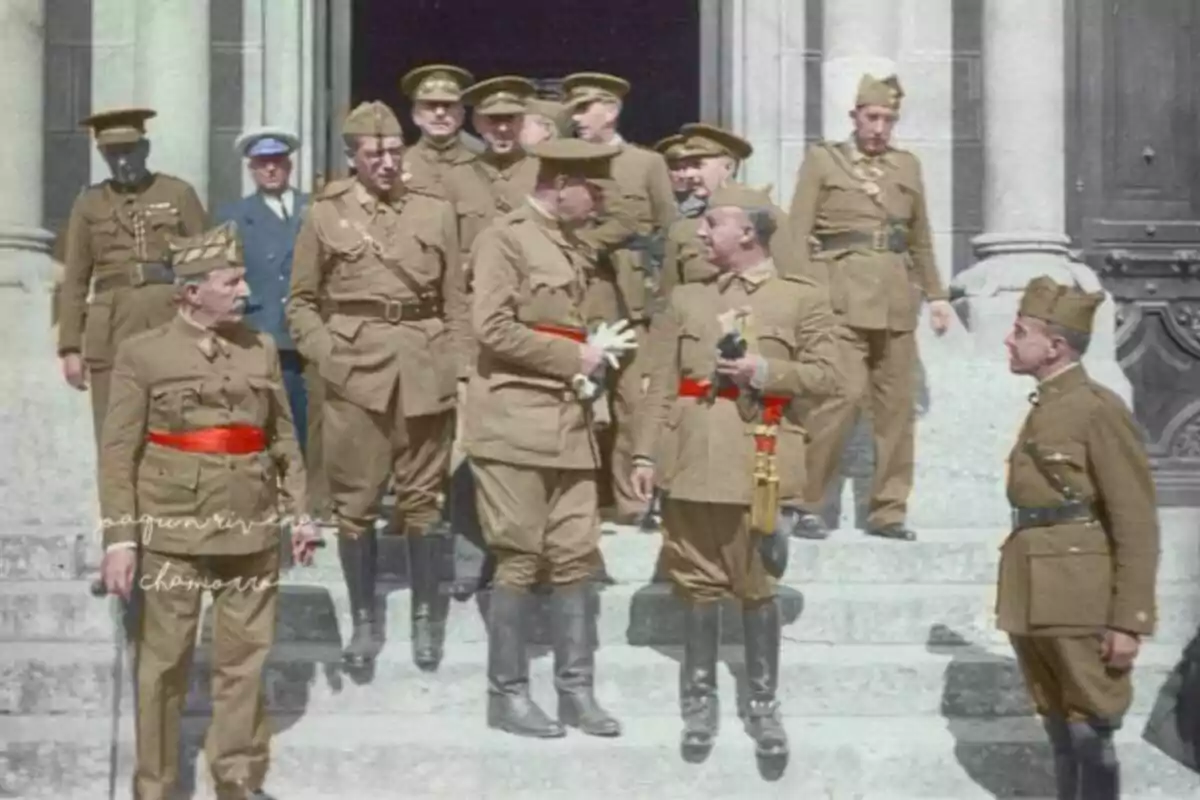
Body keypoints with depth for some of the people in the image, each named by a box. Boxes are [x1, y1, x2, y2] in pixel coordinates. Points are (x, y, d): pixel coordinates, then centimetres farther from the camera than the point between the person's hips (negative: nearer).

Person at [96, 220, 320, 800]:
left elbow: (283, 439, 13)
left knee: (245, 658, 8)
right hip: (172, 532, -3)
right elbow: (117, 453, -5)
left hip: (251, 531, 4)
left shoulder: (261, 349, 8)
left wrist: (299, 513, 8)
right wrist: (120, 538, -10)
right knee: (163, 662, 4)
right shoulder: (142, 353, -3)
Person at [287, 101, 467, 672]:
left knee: (422, 498, 5)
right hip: (353, 372, 0)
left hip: (423, 373, 1)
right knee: (355, 502, 4)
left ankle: (426, 615, 17)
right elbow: (301, 302, 9)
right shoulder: (324, 216, 5)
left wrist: (454, 370, 0)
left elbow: (456, 303, 8)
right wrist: (327, 353, -4)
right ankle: (363, 619, 15)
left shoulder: (436, 212, 8)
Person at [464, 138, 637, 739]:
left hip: (570, 422, 8)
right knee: (519, 559, -2)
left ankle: (576, 690, 14)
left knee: (577, 555, 6)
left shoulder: (570, 242, 18)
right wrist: (576, 358, -12)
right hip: (516, 423, -7)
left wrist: (594, 353, 7)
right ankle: (507, 694, 8)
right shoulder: (505, 238, -7)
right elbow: (492, 329, -16)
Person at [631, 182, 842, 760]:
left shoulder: (804, 298, 5)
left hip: (761, 466, -2)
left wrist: (766, 371, -13)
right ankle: (700, 701, 18)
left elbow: (828, 377, 0)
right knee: (699, 586, 7)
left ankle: (764, 704, 15)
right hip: (693, 463, 3)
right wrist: (645, 453, 2)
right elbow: (661, 384, 9)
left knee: (758, 587, 3)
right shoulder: (686, 299, 13)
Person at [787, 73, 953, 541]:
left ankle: (888, 510, 14)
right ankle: (805, 504, -4)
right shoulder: (822, 160, 5)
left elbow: (921, 239, 21)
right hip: (842, 296, -5)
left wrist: (936, 295, 16)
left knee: (897, 404, 4)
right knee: (842, 395, -15)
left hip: (896, 299, 5)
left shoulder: (908, 165, 16)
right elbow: (799, 235, 0)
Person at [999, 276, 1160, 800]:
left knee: (1089, 736, -2)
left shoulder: (1100, 410, -10)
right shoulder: (1042, 410, 14)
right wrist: (1019, 607, 17)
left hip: (1082, 607, -8)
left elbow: (1137, 524, -13)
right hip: (1035, 605, 8)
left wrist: (1128, 621, -16)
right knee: (1061, 736, 14)